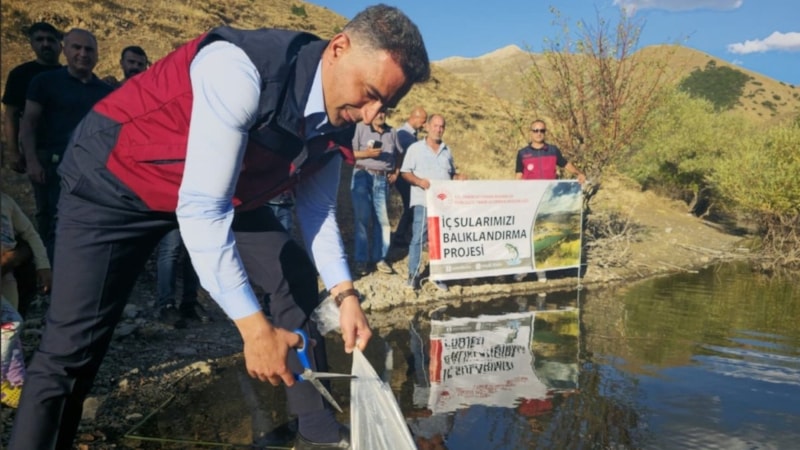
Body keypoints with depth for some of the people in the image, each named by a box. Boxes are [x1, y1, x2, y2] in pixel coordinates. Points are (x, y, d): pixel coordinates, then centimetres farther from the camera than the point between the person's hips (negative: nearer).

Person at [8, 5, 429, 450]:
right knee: (72, 348, -11)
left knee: (297, 276, 0)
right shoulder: (242, 70, -36)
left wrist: (345, 295, -12)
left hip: (224, 188, 7)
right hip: (117, 177, -6)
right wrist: (254, 327, -36)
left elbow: (317, 209, 0)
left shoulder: (336, 122, -11)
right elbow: (200, 208, -37)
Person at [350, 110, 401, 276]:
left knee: (382, 219, 3)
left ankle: (379, 258, 12)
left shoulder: (391, 132, 11)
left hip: (382, 179, 3)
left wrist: (396, 172, 7)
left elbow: (398, 155, 20)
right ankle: (361, 259, 6)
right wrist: (366, 153, -18)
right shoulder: (360, 128, 0)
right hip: (362, 176, -3)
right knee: (362, 218, -1)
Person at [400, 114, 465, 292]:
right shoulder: (416, 148, 3)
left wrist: (458, 177, 1)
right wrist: (419, 181, -17)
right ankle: (413, 273, 6)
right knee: (419, 237, -4)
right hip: (423, 200, -4)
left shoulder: (447, 150, 17)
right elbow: (405, 172, 0)